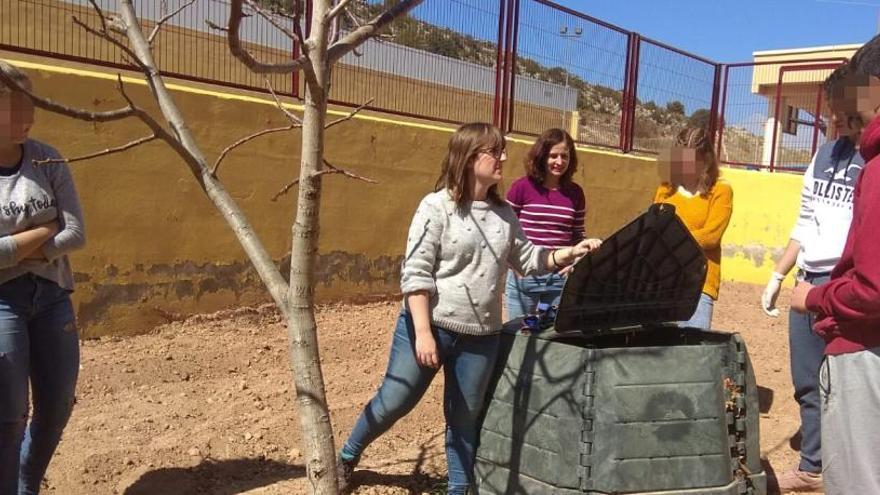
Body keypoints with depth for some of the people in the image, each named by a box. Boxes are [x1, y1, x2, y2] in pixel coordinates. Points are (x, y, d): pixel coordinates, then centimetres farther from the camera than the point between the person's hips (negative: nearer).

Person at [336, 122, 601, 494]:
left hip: (481, 337, 4)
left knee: (465, 418, 14)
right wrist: (423, 332, -19)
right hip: (430, 326, -4)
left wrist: (570, 253, 0)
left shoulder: (504, 213, 6)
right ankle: (347, 457, 34)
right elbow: (415, 274, -14)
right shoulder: (437, 207, -11)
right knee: (393, 403, 9)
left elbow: (527, 259, 15)